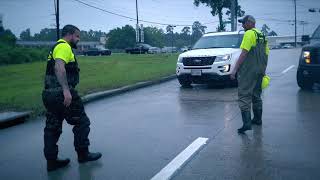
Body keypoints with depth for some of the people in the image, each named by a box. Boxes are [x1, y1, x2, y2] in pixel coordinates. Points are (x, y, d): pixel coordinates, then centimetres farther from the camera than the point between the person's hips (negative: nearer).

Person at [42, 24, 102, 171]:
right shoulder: (64, 46, -10)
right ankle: (83, 154, 16)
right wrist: (66, 90, -32)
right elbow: (59, 67, -25)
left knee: (52, 128, 11)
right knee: (82, 122, 5)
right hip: (62, 94, -10)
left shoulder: (56, 47, 22)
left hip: (49, 94, 10)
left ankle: (51, 161, 17)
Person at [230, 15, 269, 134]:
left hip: (248, 70, -9)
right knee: (256, 95, 19)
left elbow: (244, 53, -17)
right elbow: (266, 54, 18)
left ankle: (246, 123, -17)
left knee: (244, 96, -10)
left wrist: (235, 69, -17)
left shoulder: (249, 34, -10)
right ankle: (257, 119, 28)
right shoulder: (262, 35, 17)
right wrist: (263, 70, 24)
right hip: (259, 70, 9)